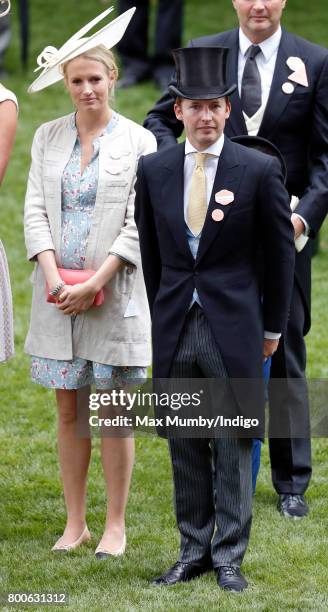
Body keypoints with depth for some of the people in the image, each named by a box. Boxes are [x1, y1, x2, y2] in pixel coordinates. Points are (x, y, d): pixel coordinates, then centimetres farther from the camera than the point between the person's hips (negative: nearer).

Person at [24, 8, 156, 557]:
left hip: (113, 294, -3)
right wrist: (53, 278, -10)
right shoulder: (48, 137, 8)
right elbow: (35, 210, 3)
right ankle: (74, 522, 16)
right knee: (68, 411, 8)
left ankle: (115, 526, 10)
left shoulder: (139, 142, -3)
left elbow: (139, 225, -7)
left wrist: (93, 283, -14)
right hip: (57, 294, 3)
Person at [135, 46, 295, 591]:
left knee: (234, 445, 1)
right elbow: (150, 251, 13)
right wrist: (161, 315, 12)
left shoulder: (259, 170, -4)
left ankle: (229, 557, 9)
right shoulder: (154, 169, 4)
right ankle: (193, 551, 18)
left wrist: (272, 326, 3)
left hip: (234, 327, -3)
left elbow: (280, 252, 2)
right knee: (185, 445, 9)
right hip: (175, 328, 3)